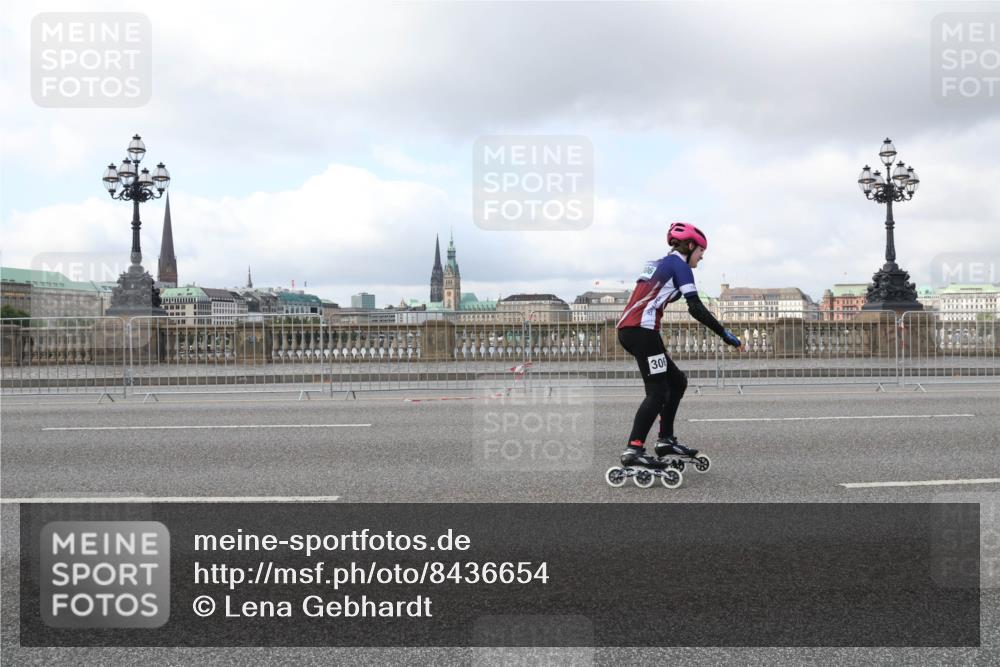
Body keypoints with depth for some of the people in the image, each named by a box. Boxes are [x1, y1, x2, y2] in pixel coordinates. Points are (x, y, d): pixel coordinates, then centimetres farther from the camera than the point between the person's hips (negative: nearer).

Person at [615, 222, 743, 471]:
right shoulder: (679, 265, -1)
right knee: (657, 392, -10)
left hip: (627, 329, 9)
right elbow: (696, 308, -11)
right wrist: (725, 334, -9)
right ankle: (633, 450, -18)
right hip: (642, 330, -9)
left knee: (677, 381, 16)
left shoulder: (657, 264, 26)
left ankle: (665, 440, 16)